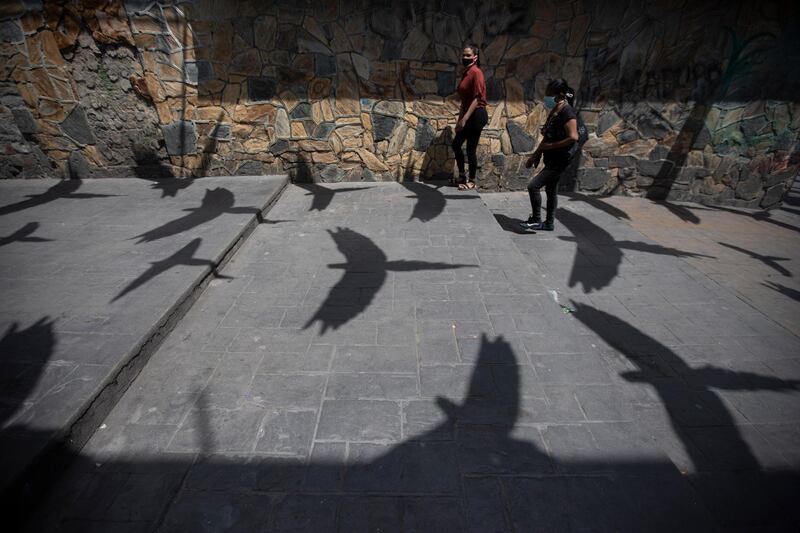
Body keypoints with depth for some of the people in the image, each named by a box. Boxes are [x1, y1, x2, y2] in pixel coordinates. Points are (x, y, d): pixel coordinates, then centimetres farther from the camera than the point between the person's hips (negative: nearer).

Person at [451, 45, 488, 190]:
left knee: (470, 148, -3)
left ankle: (472, 181, 10)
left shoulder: (476, 72, -13)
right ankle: (462, 176, 25)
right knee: (456, 144, 12)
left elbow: (476, 98, -19)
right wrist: (460, 119, 17)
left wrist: (465, 118, -23)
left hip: (476, 115, -9)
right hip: (469, 115, 10)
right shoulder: (465, 73, 14)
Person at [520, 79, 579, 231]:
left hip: (560, 160, -10)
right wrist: (535, 155, 15)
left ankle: (536, 220, -1)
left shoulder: (567, 113, -18)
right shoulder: (554, 111, 10)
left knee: (533, 186, -13)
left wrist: (549, 146, -20)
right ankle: (549, 223, 27)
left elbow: (573, 137, -26)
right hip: (552, 159, 10)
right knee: (550, 190, 16)